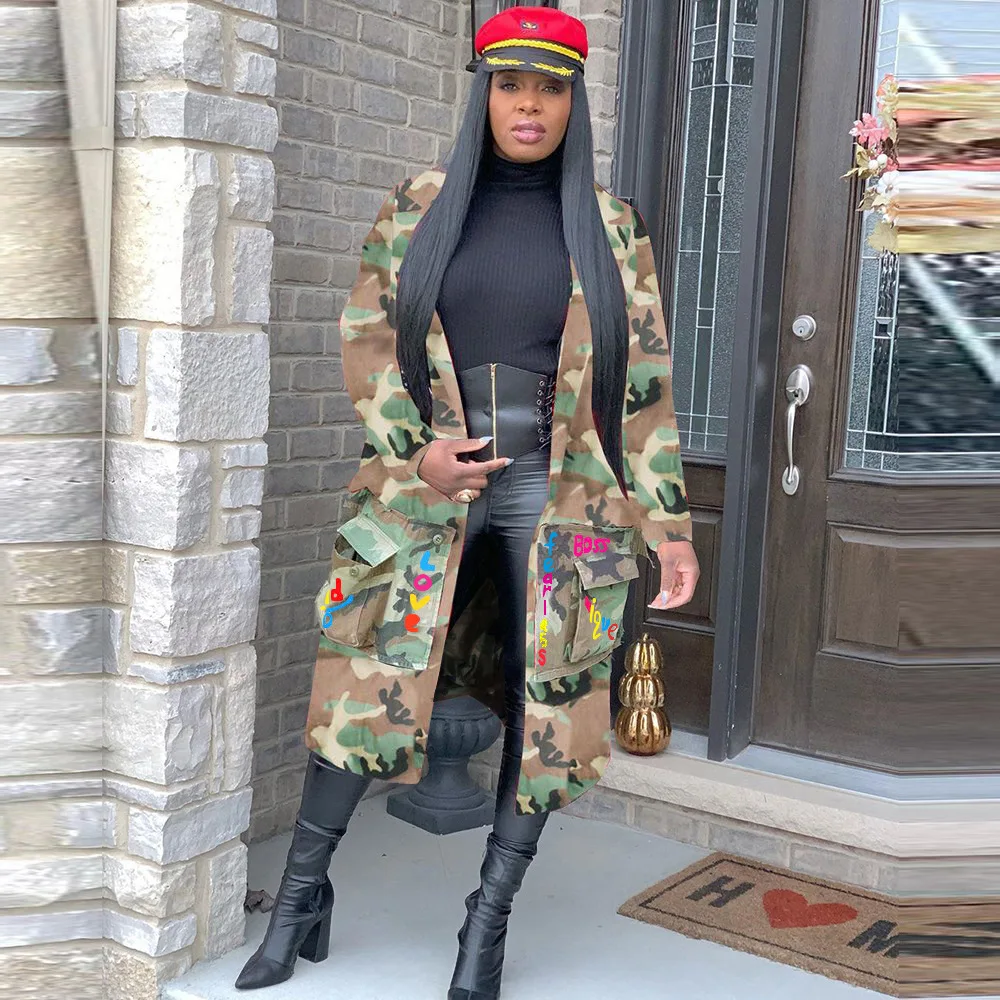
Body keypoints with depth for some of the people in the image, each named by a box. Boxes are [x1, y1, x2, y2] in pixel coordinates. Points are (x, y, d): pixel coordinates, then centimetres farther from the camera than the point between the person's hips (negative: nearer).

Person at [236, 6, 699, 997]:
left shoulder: (608, 227, 5)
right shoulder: (419, 206, 6)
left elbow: (642, 388, 4)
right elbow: (367, 338, 5)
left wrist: (667, 526, 0)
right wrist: (415, 452, -10)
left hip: (559, 492, 1)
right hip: (426, 485, 0)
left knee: (547, 701, 3)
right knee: (372, 682, -1)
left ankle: (490, 917, 20)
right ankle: (302, 896, 17)